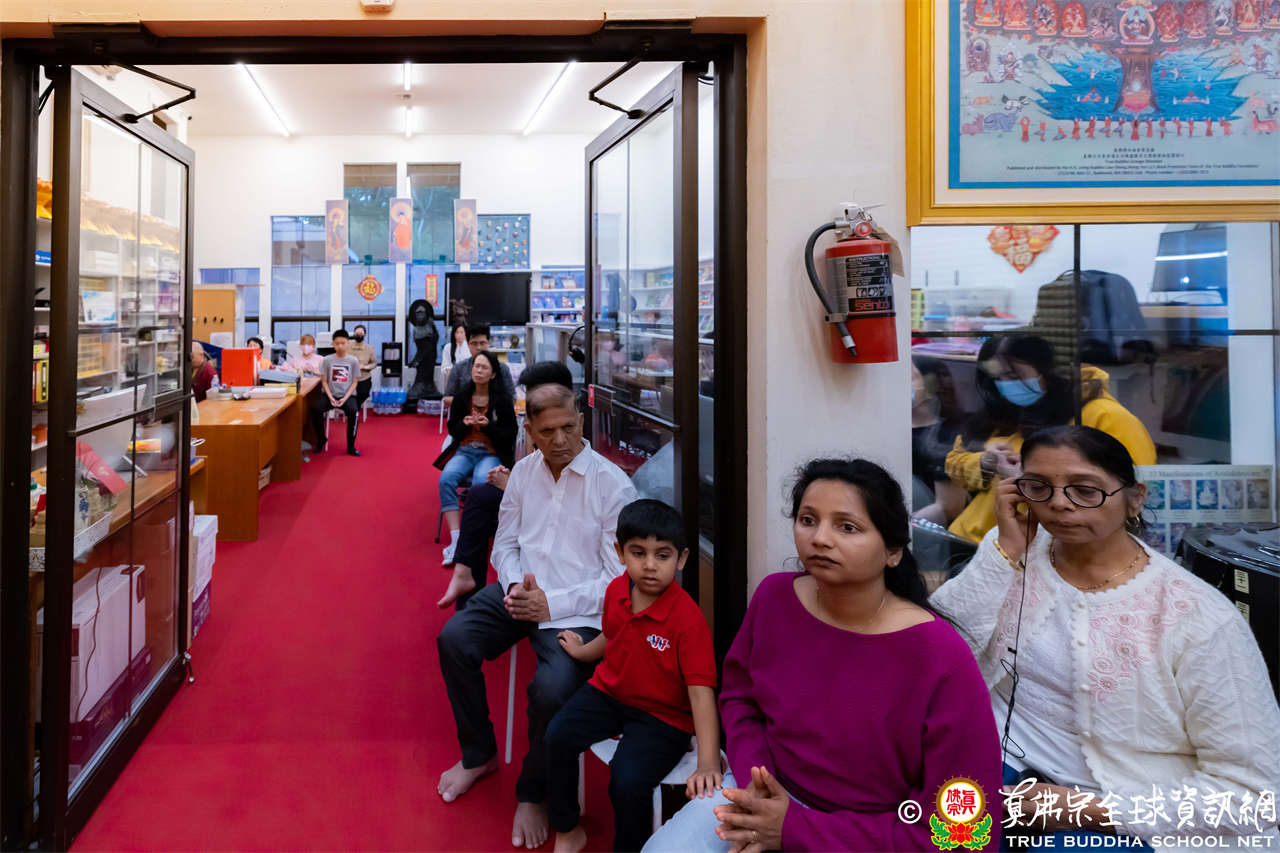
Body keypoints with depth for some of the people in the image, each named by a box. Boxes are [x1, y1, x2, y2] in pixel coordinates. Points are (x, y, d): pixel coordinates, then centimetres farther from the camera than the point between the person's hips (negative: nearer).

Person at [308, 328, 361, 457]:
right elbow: (324, 381, 4)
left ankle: (350, 447, -18)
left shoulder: (353, 361, 1)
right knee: (315, 408, -29)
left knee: (353, 412, -33)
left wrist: (345, 398, -11)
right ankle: (321, 439, -4)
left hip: (347, 395, -1)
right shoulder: (327, 360, 3)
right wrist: (330, 398, -11)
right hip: (329, 394, 1)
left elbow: (354, 383, 3)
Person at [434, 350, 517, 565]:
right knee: (446, 478, -28)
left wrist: (488, 426, -17)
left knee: (481, 482, -35)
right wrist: (464, 424, -10)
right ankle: (455, 539, -32)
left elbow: (510, 436, -1)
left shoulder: (502, 400, -1)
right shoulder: (462, 396, 8)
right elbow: (452, 430, 12)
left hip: (491, 453, -3)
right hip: (465, 450, 3)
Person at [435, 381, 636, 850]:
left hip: (576, 610, -5)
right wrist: (514, 587, -8)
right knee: (454, 640, -13)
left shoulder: (613, 485, -12)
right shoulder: (524, 471, 5)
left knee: (551, 689, -27)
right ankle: (478, 755, 13)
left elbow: (619, 578, -12)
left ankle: (533, 794, 5)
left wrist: (552, 604, -18)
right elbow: (505, 543, 13)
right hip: (520, 589, 6)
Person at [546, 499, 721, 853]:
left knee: (628, 783, -26)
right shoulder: (616, 590, -4)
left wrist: (708, 762, -36)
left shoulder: (689, 620, -24)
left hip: (662, 716, -5)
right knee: (557, 737, -17)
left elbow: (701, 691, -28)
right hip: (609, 691, 6)